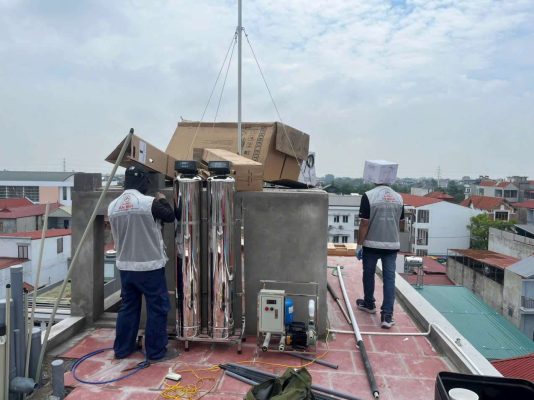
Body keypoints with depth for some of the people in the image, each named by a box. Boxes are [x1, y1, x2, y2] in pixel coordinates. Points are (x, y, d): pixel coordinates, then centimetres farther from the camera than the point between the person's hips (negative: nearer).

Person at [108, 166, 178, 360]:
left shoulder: (113, 206, 2)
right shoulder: (150, 202, -17)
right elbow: (170, 216, -1)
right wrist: (163, 200, 16)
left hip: (125, 265, 6)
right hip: (150, 266, -6)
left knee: (128, 306, 19)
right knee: (158, 308, 6)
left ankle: (122, 349, 29)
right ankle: (156, 351, 14)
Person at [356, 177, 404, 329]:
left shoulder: (368, 196, -11)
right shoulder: (398, 197, 3)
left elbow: (364, 223, -12)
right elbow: (399, 223, 12)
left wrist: (359, 245, -5)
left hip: (371, 244, -3)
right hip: (392, 245, 3)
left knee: (368, 274, 17)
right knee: (389, 278, 4)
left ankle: (369, 304, 34)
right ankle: (387, 316, 1)